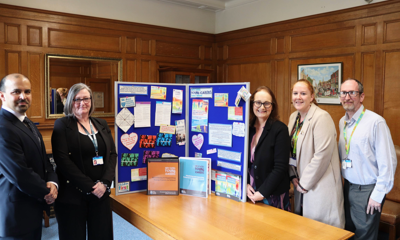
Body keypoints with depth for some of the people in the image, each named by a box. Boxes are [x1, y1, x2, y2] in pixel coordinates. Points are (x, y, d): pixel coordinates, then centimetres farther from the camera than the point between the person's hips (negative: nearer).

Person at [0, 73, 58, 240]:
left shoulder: (27, 123, 9)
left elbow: (43, 159, 12)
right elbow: (20, 176, -26)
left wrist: (52, 182, -7)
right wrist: (47, 192, -10)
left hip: (33, 208, 9)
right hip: (16, 215, -9)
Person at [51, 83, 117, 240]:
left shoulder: (101, 124, 11)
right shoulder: (62, 125, -2)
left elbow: (112, 154, 7)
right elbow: (62, 160, -11)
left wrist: (105, 182, -8)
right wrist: (90, 186, -15)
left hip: (101, 192, 4)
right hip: (72, 195, -4)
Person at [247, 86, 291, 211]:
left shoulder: (280, 129, -11)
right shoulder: (248, 128, 3)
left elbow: (280, 167, -15)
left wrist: (263, 192, -16)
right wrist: (245, 184, -7)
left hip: (273, 195, -4)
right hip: (250, 192, 4)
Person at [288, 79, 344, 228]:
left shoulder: (321, 118, -17)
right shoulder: (293, 117, 8)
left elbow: (322, 155, -22)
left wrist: (305, 183, -15)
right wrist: (294, 176, 4)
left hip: (320, 186, -7)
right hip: (301, 183, 8)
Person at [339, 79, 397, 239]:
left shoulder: (376, 122, -17)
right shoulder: (342, 122, 5)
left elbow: (388, 162, -17)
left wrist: (378, 195, -15)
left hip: (367, 190, -6)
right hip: (348, 187, 6)